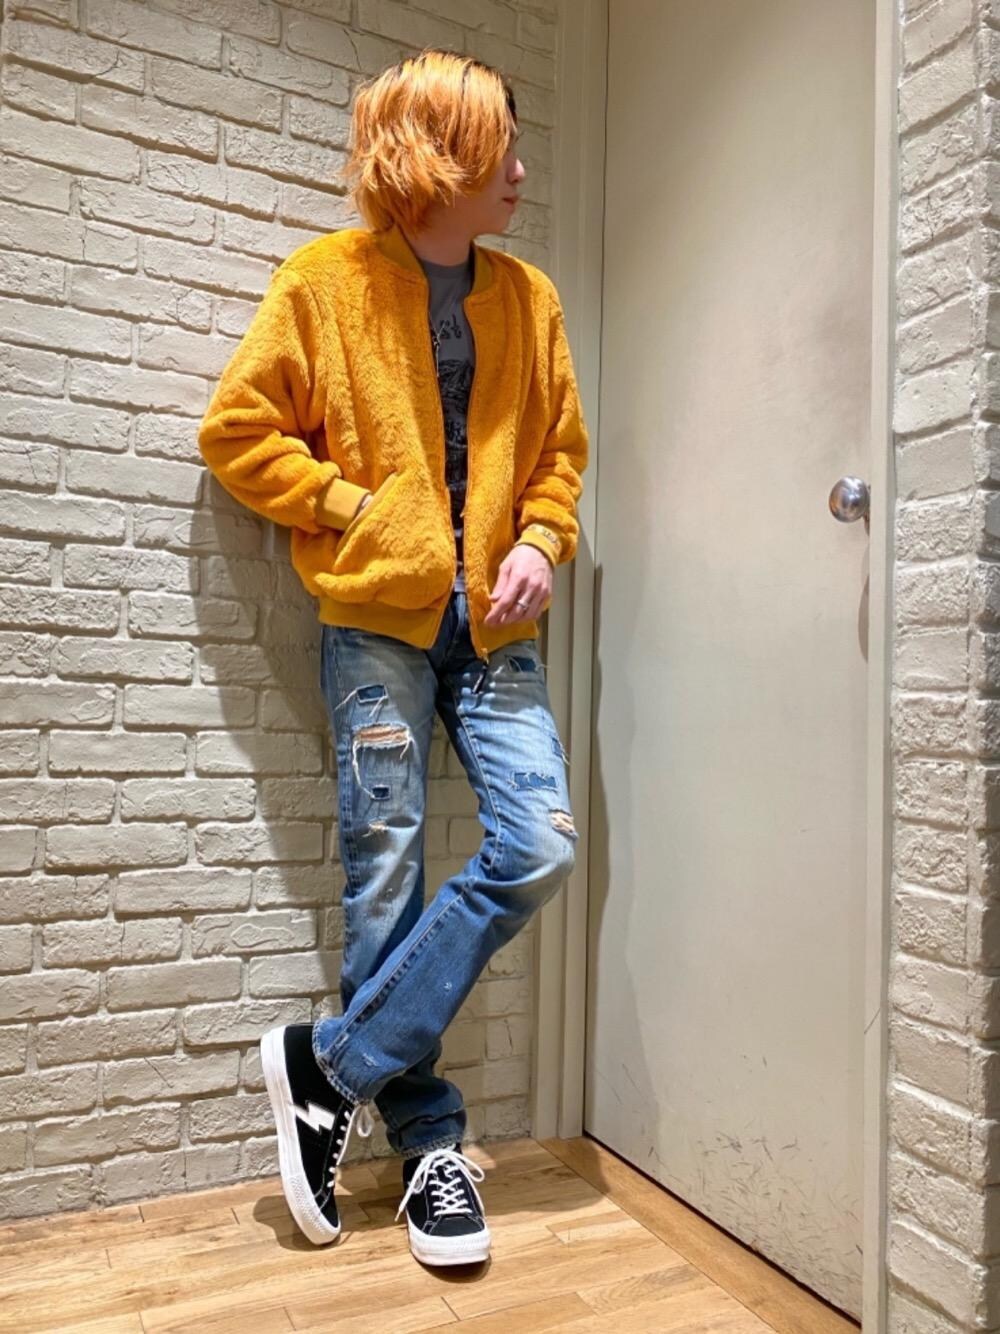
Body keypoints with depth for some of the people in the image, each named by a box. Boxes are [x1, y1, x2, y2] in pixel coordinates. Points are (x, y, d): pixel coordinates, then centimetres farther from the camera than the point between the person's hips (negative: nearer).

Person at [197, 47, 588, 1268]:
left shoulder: (529, 296, 15)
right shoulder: (327, 278, 2)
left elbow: (560, 450, 19)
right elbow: (236, 431, 1)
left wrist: (541, 541, 1)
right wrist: (359, 507, -7)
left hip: (493, 623, 4)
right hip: (377, 616, -4)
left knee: (539, 847, -8)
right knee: (385, 873, -2)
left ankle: (335, 1066, 5)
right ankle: (430, 1141, 15)